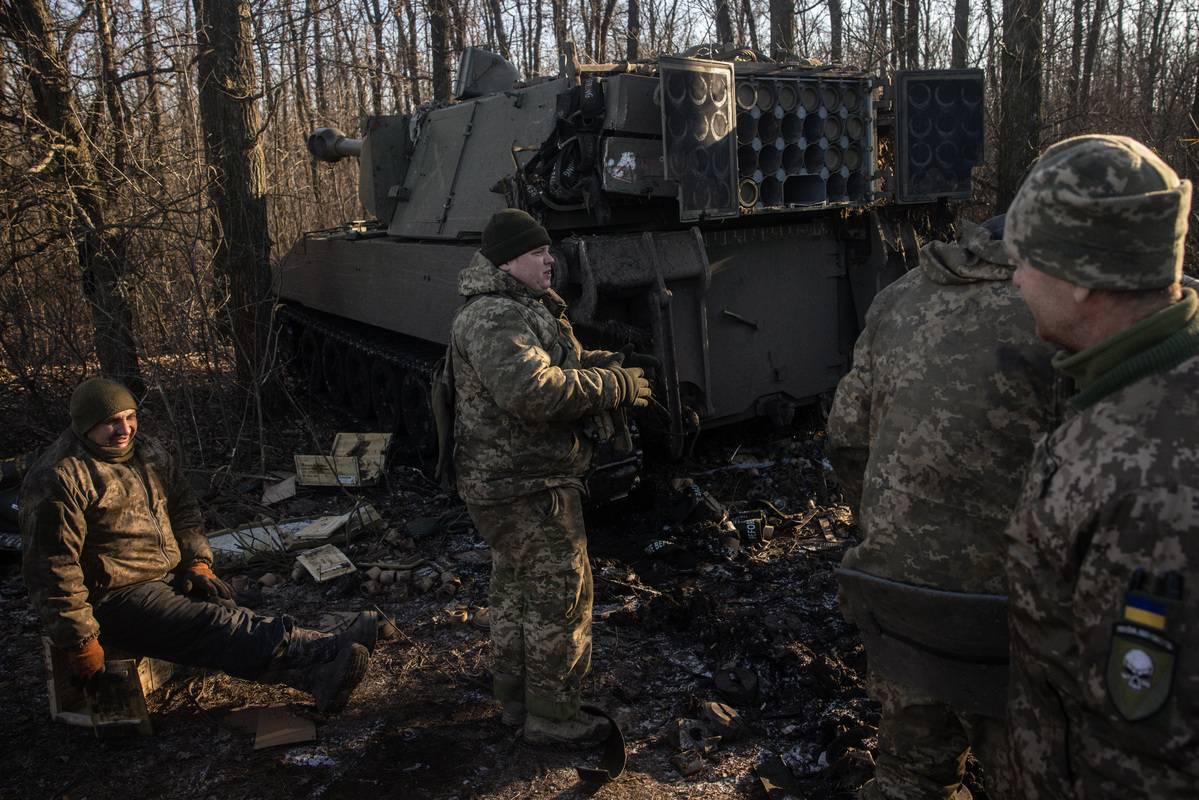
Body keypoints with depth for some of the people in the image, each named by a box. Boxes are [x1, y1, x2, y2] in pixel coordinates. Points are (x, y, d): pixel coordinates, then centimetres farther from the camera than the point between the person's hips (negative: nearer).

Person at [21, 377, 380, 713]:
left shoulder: (147, 451, 9)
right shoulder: (59, 479, -15)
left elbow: (184, 509, 20)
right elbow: (52, 570, -17)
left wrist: (198, 563, 5)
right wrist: (81, 645, -17)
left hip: (169, 576, 7)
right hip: (114, 600, -7)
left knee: (227, 616, -21)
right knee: (216, 626, -28)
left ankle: (315, 673, -43)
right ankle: (326, 651, -44)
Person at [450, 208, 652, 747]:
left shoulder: (526, 308, 13)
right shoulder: (494, 318, -23)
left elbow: (564, 359, 22)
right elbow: (532, 390, -37)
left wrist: (605, 363, 1)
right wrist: (614, 387, -28)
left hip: (506, 483, 11)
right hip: (525, 486, -11)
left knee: (513, 591, 20)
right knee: (561, 596, -1)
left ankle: (515, 700, 36)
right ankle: (551, 717, 14)